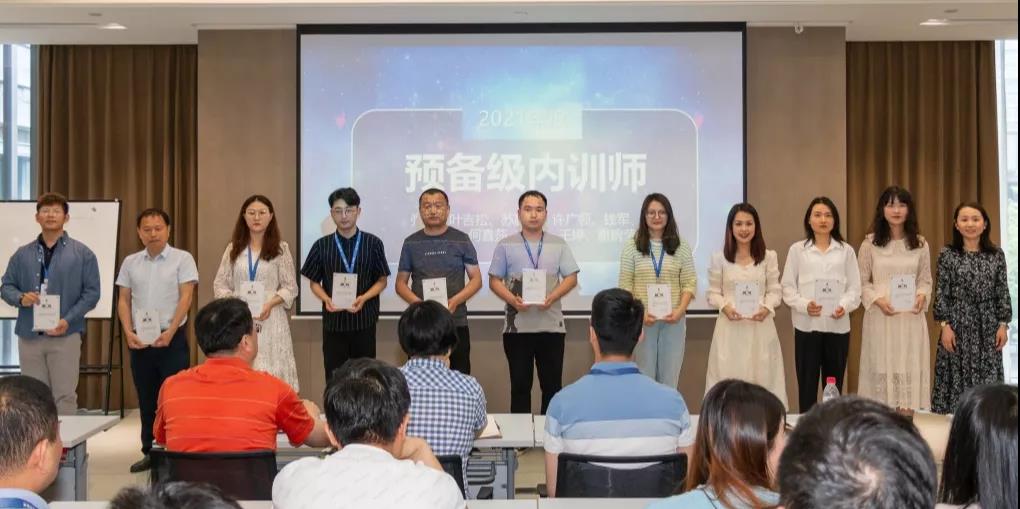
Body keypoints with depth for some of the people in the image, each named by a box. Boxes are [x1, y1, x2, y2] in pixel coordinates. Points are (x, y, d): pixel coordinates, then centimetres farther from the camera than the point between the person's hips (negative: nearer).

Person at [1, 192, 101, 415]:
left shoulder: (82, 254, 3)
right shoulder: (22, 254, 10)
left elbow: (91, 292, -1)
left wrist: (68, 320, -13)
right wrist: (21, 298, -12)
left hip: (65, 335, -2)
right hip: (29, 335, 3)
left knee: (65, 395, -2)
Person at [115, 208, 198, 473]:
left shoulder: (182, 259, -2)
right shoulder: (131, 262, 10)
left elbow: (186, 297, -9)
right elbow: (123, 300, 9)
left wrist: (170, 332, -17)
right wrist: (128, 332, -5)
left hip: (172, 338, -4)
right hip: (140, 340, 4)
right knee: (146, 399, 10)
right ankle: (150, 453, 19)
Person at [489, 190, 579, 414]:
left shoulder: (559, 244, 8)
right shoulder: (506, 246, 5)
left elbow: (571, 277, 4)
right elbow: (494, 281, 4)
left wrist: (552, 298, -13)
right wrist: (512, 300, -14)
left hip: (552, 325, 1)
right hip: (517, 326, -1)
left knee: (552, 384, 4)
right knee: (520, 384, 6)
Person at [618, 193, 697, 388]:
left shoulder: (681, 246, 5)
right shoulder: (632, 246, 2)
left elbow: (690, 283, 3)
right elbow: (625, 285, -1)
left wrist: (680, 310, -12)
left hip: (673, 320, 1)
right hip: (642, 320, -1)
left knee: (669, 376, 5)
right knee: (644, 374, 3)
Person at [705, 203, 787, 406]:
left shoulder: (769, 257, 6)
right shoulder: (719, 257, 4)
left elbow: (775, 290, 6)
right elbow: (713, 293, 5)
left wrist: (767, 308, -14)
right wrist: (725, 306, -14)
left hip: (760, 326, 1)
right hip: (730, 326, -1)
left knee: (761, 376, 1)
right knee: (728, 376, -2)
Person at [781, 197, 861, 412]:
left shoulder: (846, 250, 9)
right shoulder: (797, 249, 6)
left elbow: (855, 287, 6)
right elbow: (788, 287, 3)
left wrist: (845, 306, -14)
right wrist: (804, 305, -14)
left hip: (838, 325, 1)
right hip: (807, 325, -1)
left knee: (834, 385, 7)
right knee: (807, 384, 1)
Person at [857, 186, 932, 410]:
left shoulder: (920, 244, 8)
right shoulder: (870, 243, 1)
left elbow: (926, 280, 11)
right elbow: (861, 282, 2)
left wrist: (922, 295, -9)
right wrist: (878, 299, -14)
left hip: (912, 317, 2)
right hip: (880, 316, -2)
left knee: (912, 370, 2)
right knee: (882, 370, -1)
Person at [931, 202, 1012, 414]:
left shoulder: (996, 254, 4)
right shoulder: (947, 254, -2)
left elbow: (1003, 292, 6)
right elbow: (941, 293, -3)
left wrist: (1003, 324, 1)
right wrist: (944, 325, -9)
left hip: (987, 325, 2)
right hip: (958, 324, -2)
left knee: (988, 375, 4)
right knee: (957, 374, 1)